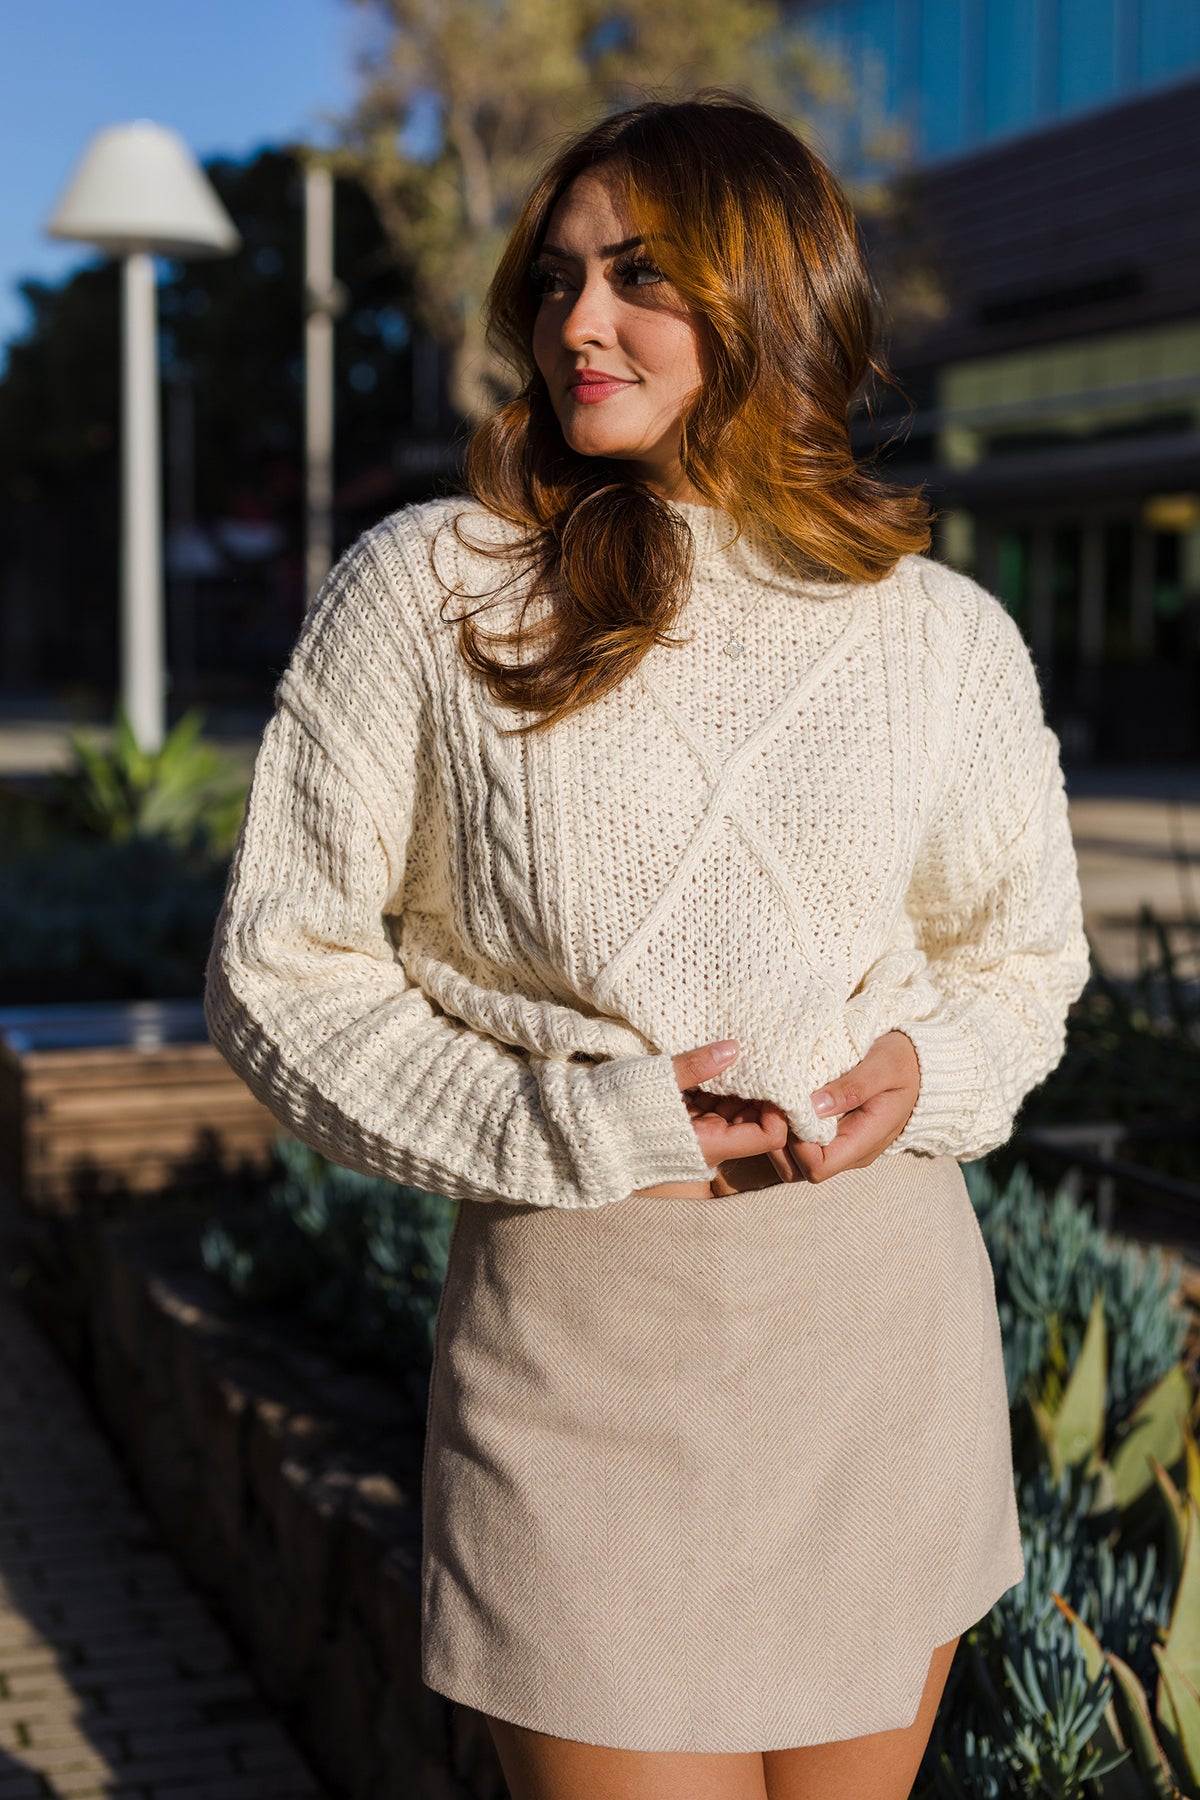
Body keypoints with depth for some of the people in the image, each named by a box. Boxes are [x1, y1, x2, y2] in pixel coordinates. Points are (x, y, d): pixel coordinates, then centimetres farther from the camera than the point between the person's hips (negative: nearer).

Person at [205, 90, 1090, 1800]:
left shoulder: (945, 637, 2)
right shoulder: (424, 589, -4)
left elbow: (1021, 954, 17)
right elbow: (282, 970, -2)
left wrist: (931, 1071, -6)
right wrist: (572, 1124, -14)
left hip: (885, 1326, 3)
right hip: (581, 1330, -3)